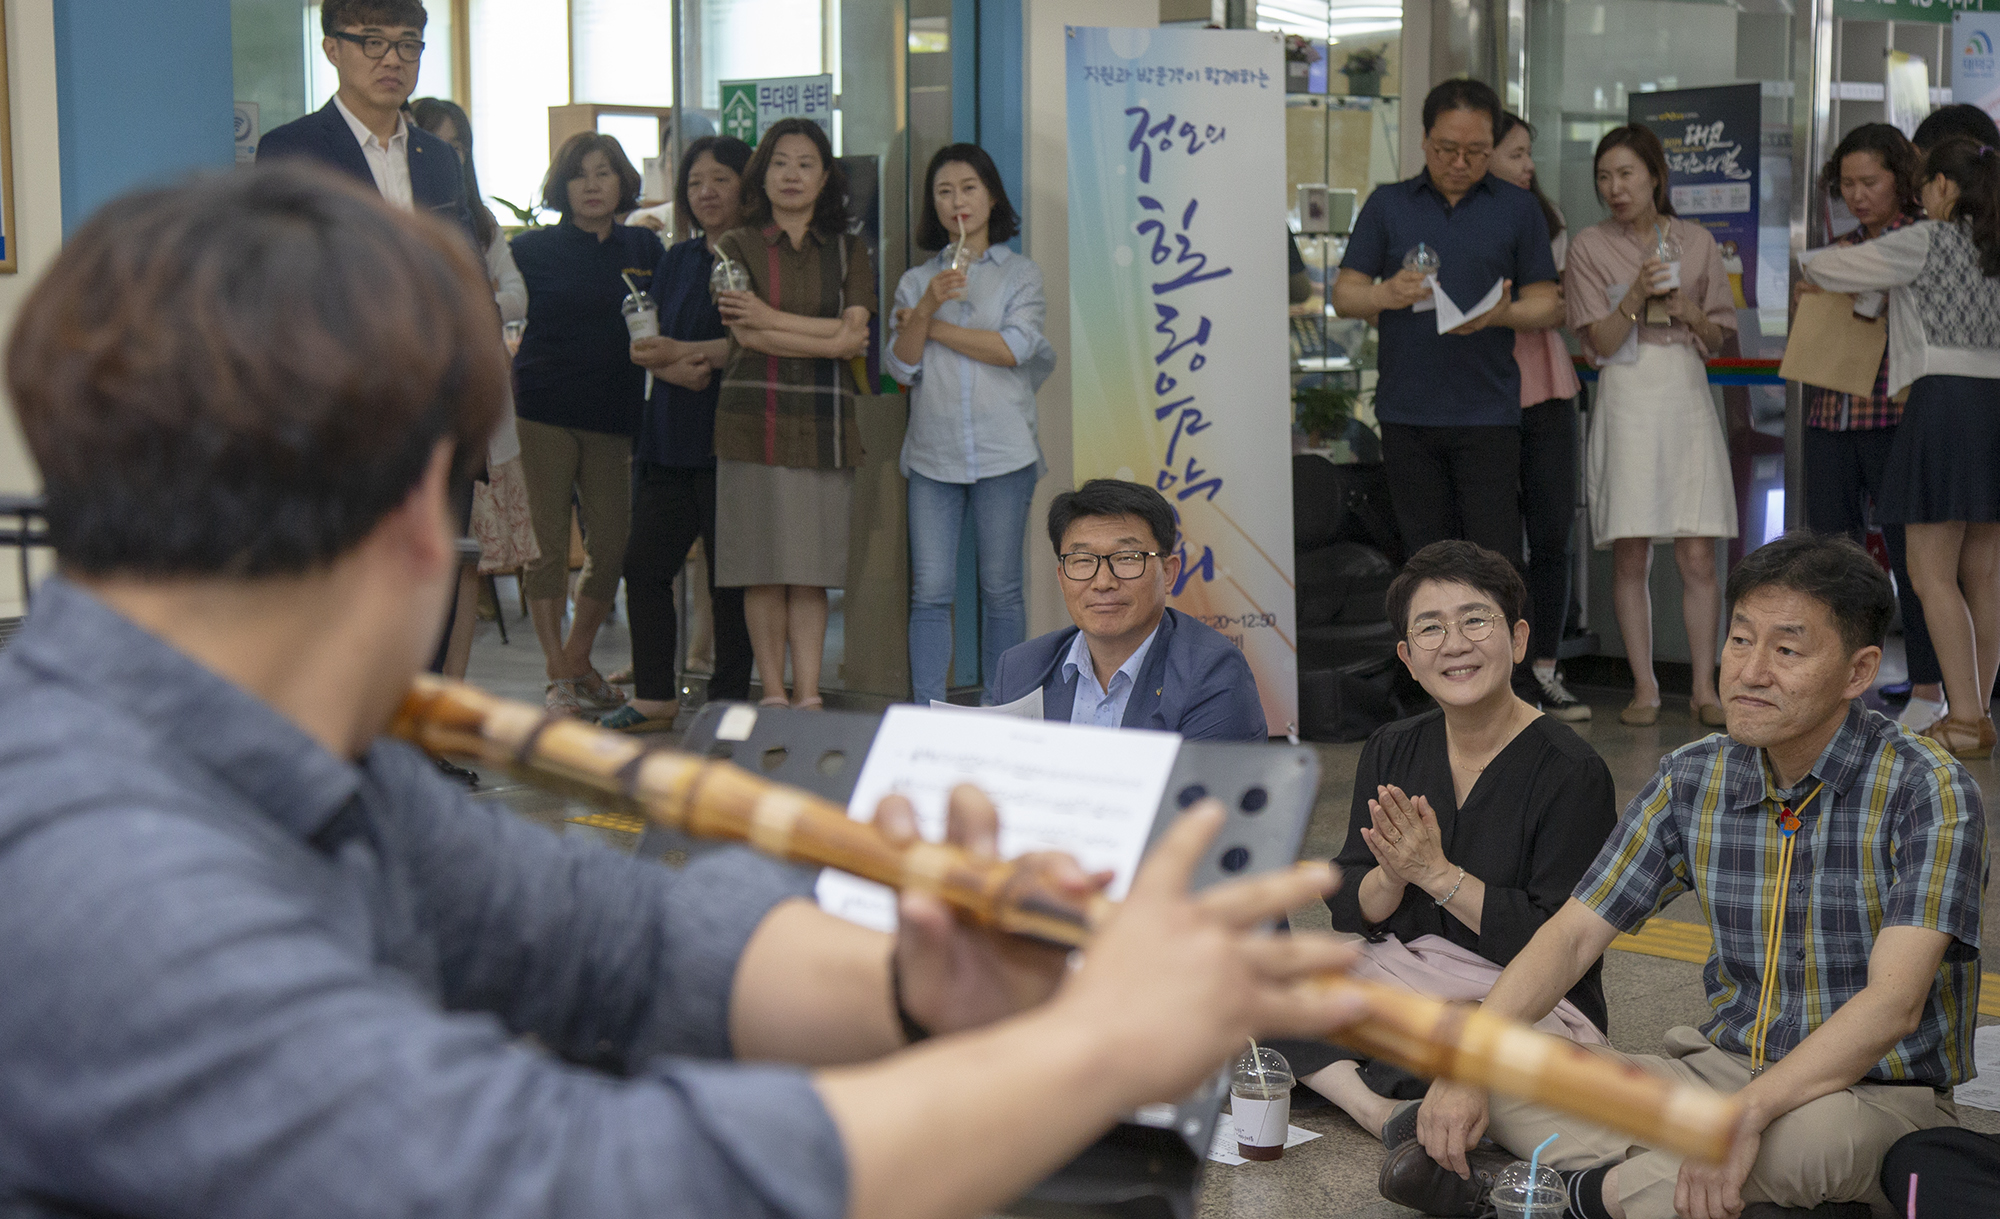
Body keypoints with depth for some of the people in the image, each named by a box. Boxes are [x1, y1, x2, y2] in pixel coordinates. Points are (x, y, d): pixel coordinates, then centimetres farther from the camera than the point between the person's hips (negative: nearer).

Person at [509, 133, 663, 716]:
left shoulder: (645, 249, 10)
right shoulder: (534, 249, 2)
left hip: (614, 416, 3)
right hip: (544, 411, -3)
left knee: (612, 548, 3)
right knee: (550, 546, -1)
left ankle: (579, 662, 24)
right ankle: (558, 677, 7)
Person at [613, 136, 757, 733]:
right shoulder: (676, 261, 18)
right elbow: (647, 344, 12)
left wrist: (685, 353, -12)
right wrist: (676, 368, -9)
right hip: (671, 435, 7)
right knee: (644, 565, 5)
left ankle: (729, 700, 7)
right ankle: (654, 699, 14)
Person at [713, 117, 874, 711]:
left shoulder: (847, 249, 13)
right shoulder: (736, 246, 7)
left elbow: (856, 333, 0)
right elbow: (746, 335, -6)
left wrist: (773, 318, -7)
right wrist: (830, 338, -8)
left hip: (824, 423, 1)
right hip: (756, 421, -1)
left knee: (812, 571, 0)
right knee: (764, 569, -2)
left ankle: (808, 695, 1)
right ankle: (773, 694, 5)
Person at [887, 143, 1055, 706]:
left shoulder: (1020, 273, 8)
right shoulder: (916, 281, 14)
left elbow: (1014, 348, -8)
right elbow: (900, 365, 4)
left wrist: (932, 326, -2)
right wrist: (924, 310, -13)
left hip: (1003, 451, -2)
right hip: (932, 453, 2)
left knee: (1000, 589, 2)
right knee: (930, 591, -3)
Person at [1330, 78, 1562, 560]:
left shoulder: (1518, 208, 10)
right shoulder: (1388, 204, 12)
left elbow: (1548, 304, 8)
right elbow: (1344, 295, 7)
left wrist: (1503, 313, -15)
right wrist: (1386, 294, -15)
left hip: (1488, 415, -1)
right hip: (1407, 412, 1)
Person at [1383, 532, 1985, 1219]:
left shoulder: (1928, 791, -16)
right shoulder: (1693, 780, 1)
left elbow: (1893, 1003, -27)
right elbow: (1572, 935, 1)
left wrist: (1747, 1113, -41)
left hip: (1879, 1095, -5)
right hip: (1724, 1067, 5)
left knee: (1807, 1134, -41)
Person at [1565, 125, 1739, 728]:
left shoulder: (1696, 242, 9)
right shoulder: (1589, 246, 4)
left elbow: (1718, 337, 13)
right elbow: (1601, 341, -2)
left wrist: (1686, 310, -6)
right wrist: (1636, 296, -17)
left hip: (1686, 392, 1)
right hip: (1626, 395, -1)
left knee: (1697, 554, -2)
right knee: (1630, 554, -3)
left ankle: (1704, 688, 3)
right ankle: (1644, 686, 5)